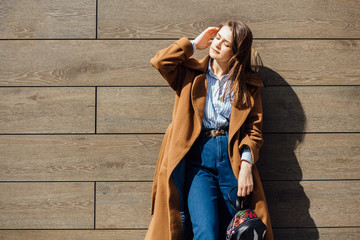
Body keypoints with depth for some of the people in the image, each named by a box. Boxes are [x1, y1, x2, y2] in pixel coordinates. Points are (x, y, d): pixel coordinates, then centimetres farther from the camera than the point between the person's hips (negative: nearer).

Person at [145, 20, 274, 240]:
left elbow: (254, 129, 7)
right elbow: (160, 61, -3)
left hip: (233, 158, 1)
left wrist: (246, 164, -8)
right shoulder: (191, 74, 14)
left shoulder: (248, 85, 12)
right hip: (197, 158, -1)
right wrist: (194, 45, 7)